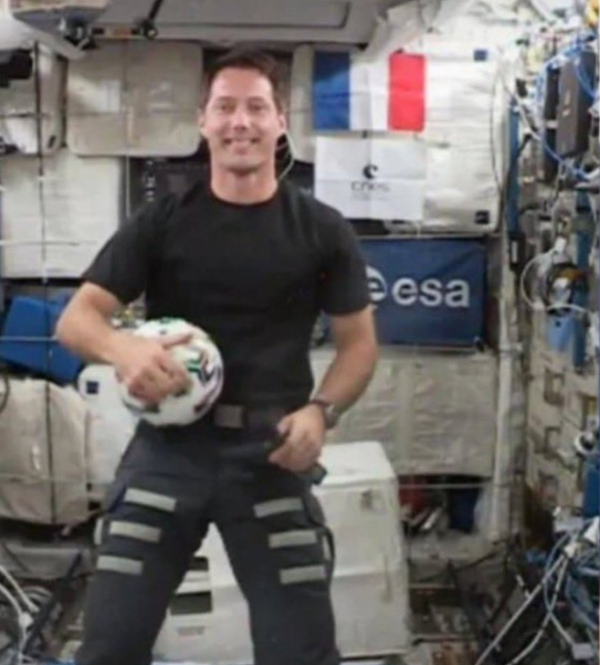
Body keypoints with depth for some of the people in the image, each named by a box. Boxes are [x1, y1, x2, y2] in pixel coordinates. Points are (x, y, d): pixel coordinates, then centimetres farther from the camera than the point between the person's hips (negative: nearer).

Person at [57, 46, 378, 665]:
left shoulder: (322, 230, 4)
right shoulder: (161, 221, 3)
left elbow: (359, 342, 8)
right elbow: (75, 318, -1)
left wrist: (320, 411, -12)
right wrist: (123, 348, -25)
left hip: (269, 453, 0)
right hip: (167, 448, 1)